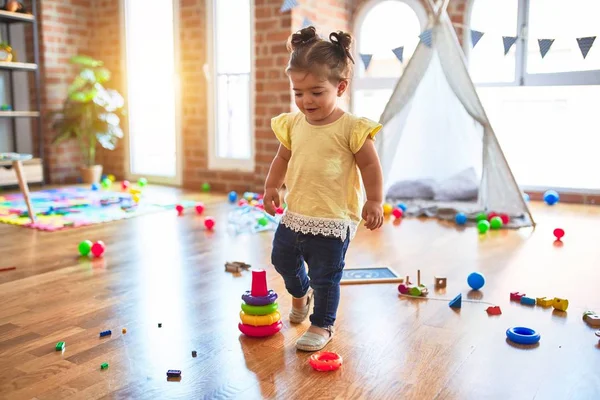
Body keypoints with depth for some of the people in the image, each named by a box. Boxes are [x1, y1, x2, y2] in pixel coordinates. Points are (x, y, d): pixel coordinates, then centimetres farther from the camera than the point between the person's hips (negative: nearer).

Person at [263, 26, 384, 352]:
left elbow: (370, 166, -8)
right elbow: (283, 158, 15)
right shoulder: (292, 124, 2)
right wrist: (272, 186, 6)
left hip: (333, 220, -6)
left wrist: (374, 201, -12)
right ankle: (300, 294, 53)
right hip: (295, 214, 7)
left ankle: (322, 325, 26)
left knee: (325, 276, 4)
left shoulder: (351, 128, -14)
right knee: (283, 260, 23)